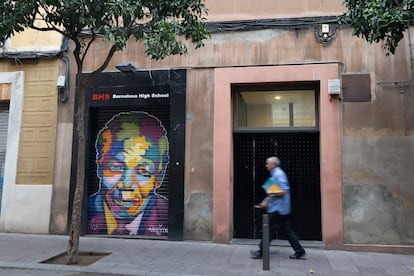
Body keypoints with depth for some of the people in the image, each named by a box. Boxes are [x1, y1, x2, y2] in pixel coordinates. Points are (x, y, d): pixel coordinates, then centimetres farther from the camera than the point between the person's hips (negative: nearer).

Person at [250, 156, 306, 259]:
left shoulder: (278, 174, -16)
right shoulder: (275, 174, 15)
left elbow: (284, 191, -24)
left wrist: (271, 192, -18)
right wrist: (266, 200, 22)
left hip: (278, 209, -10)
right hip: (282, 209, 10)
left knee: (270, 231, -2)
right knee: (288, 230, 11)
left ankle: (261, 252, 7)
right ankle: (299, 251, 15)